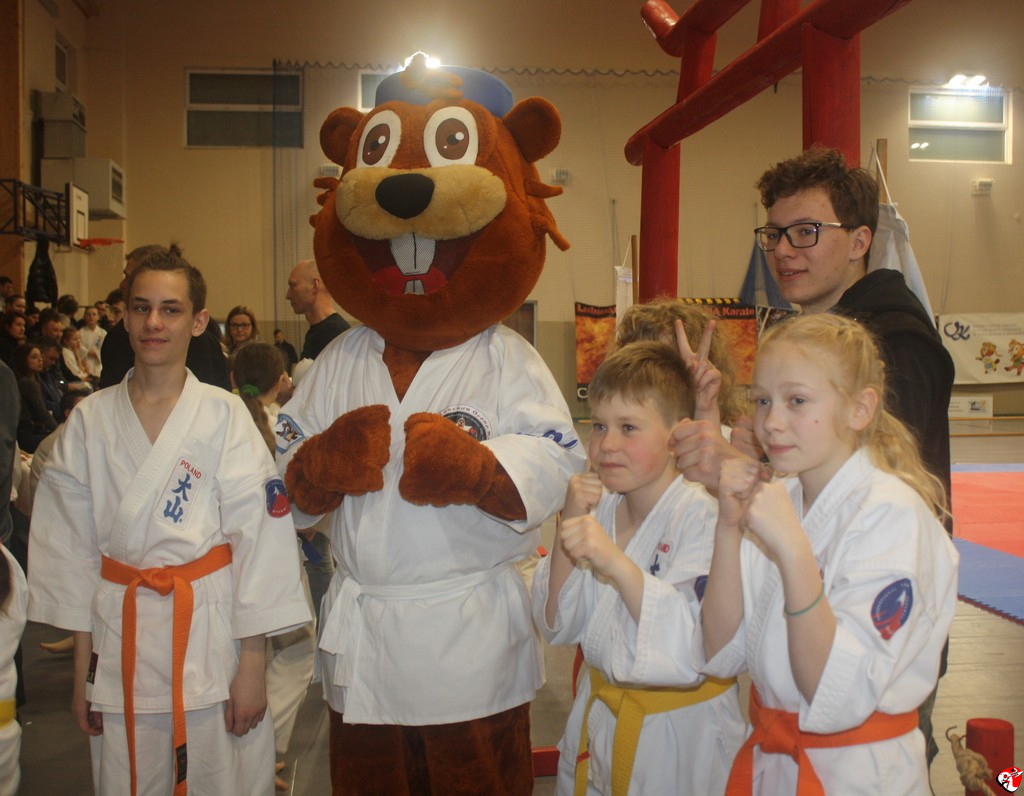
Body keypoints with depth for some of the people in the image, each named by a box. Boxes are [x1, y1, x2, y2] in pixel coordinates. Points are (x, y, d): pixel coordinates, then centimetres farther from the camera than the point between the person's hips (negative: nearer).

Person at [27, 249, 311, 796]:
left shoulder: (224, 416, -5)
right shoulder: (90, 420, 3)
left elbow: (258, 538, -5)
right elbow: (72, 546, 7)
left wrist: (251, 665, -7)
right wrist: (82, 670, 6)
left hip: (211, 629, -2)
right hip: (120, 637, 2)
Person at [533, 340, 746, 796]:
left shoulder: (702, 516, -19)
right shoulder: (600, 508, -1)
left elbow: (695, 646, -30)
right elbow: (558, 625, -3)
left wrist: (617, 563, -41)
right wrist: (569, 526, -15)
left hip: (679, 740, -5)